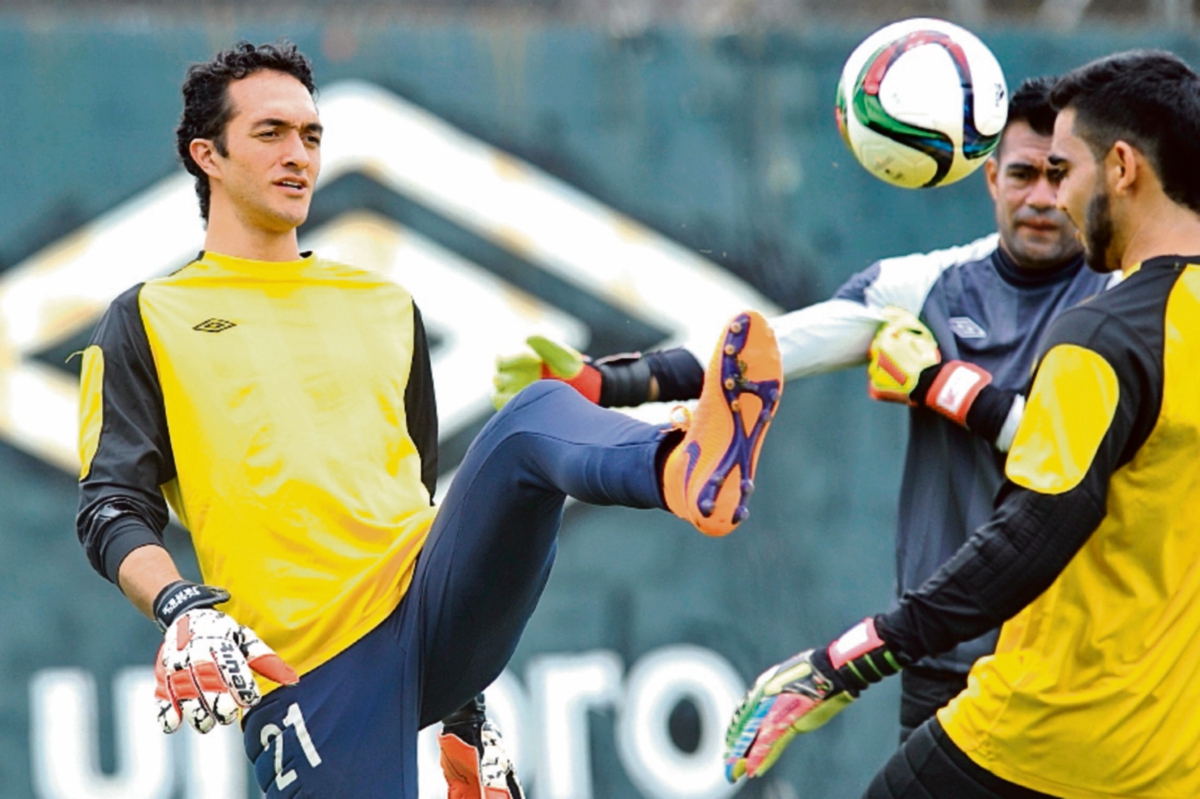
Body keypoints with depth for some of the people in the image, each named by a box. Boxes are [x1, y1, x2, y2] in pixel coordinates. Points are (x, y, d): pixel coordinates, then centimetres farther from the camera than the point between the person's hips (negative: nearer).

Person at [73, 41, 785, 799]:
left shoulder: (388, 307, 26)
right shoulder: (149, 321, 13)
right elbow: (112, 509, 3)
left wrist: (463, 702, 26)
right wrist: (176, 608, -19)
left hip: (428, 602, 2)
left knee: (537, 421, -26)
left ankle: (690, 474, -57)